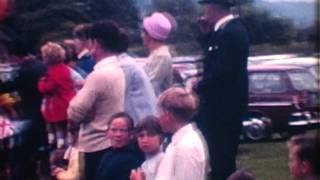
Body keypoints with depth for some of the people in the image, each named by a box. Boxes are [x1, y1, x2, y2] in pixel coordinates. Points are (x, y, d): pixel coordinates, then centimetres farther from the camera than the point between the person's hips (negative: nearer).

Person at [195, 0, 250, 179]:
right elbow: (212, 55, 19)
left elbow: (222, 70, -24)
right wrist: (206, 33, 6)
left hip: (224, 104, -10)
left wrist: (200, 88, -11)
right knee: (223, 154, 17)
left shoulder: (230, 32, -21)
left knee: (220, 154, -5)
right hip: (227, 101, 10)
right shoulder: (232, 27, 12)